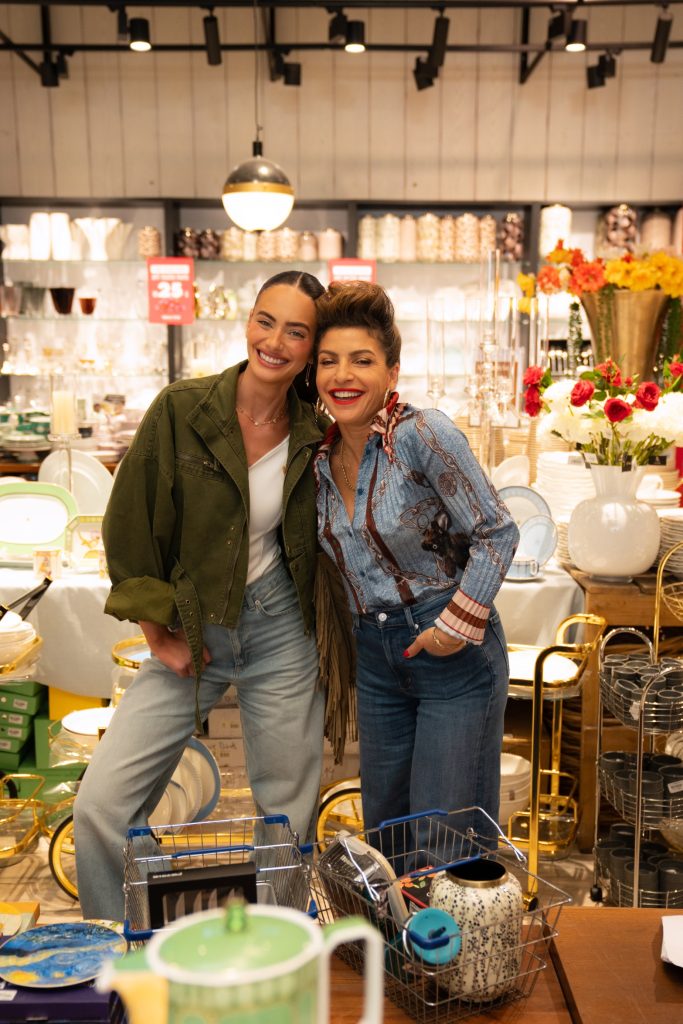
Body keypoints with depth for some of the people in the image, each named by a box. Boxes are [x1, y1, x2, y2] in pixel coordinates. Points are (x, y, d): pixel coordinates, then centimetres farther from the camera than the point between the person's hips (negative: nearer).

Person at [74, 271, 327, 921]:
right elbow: (128, 526, -4)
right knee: (101, 806, -7)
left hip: (279, 630, 1)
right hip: (189, 633, -1)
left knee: (288, 814, 8)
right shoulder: (180, 410, -8)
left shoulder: (315, 436, -2)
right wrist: (157, 633, -4)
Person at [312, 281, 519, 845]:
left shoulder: (423, 433, -17)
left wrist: (460, 622, -17)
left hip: (455, 652, -6)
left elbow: (497, 532, -14)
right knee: (383, 828, 17)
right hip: (376, 657, 6)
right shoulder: (322, 460, 2)